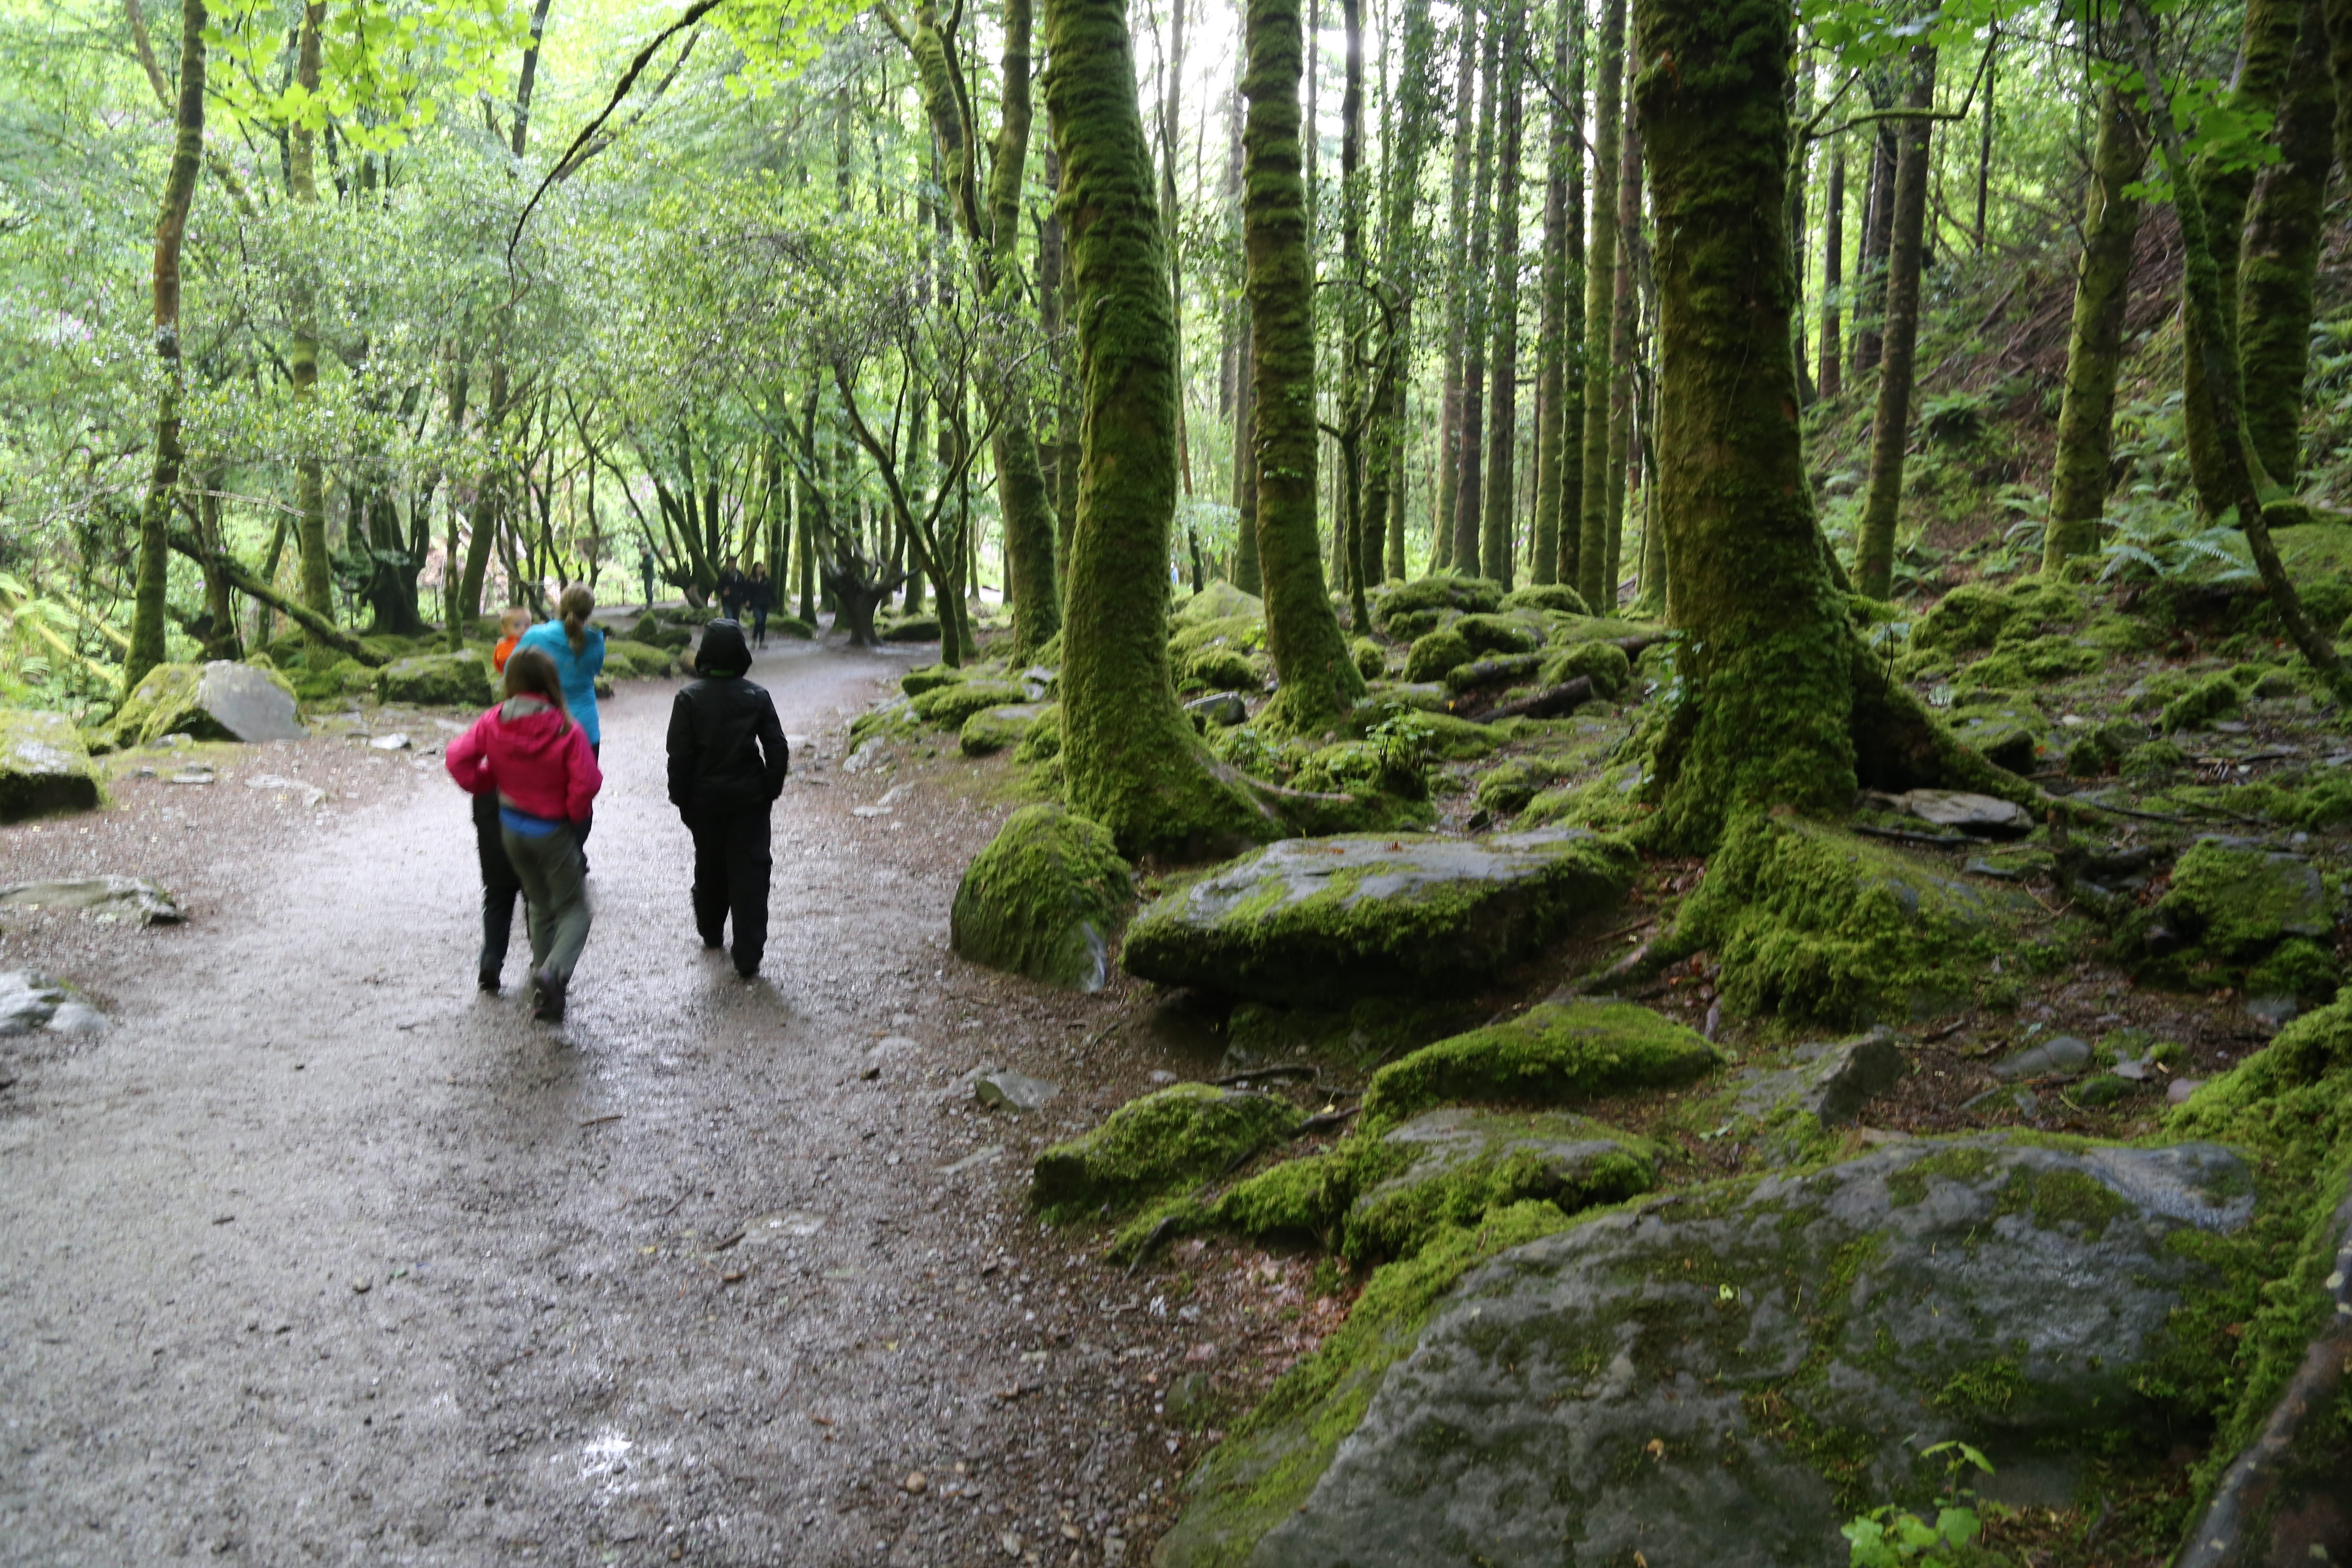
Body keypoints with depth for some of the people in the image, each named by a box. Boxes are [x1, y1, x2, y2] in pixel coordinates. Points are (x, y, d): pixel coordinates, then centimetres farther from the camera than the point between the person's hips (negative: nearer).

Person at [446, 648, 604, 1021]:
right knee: (574, 909, 5)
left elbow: (458, 758, -8)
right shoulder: (567, 731, -20)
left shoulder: (493, 723, -8)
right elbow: (586, 784, -23)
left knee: (541, 906, 21)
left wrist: (485, 784, 7)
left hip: (511, 828, 5)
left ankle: (545, 978, 25)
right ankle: (554, 971, -21)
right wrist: (576, 813, -4)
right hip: (554, 831, -5)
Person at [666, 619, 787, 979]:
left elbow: (680, 755, -8)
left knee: (709, 866, 20)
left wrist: (681, 798, 3)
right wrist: (771, 790, 7)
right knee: (750, 873, 0)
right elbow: (777, 748, -5)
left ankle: (711, 932, 39)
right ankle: (748, 956, -5)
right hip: (750, 800, -1)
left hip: (705, 800, 1)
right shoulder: (757, 696, -6)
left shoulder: (689, 698, -9)